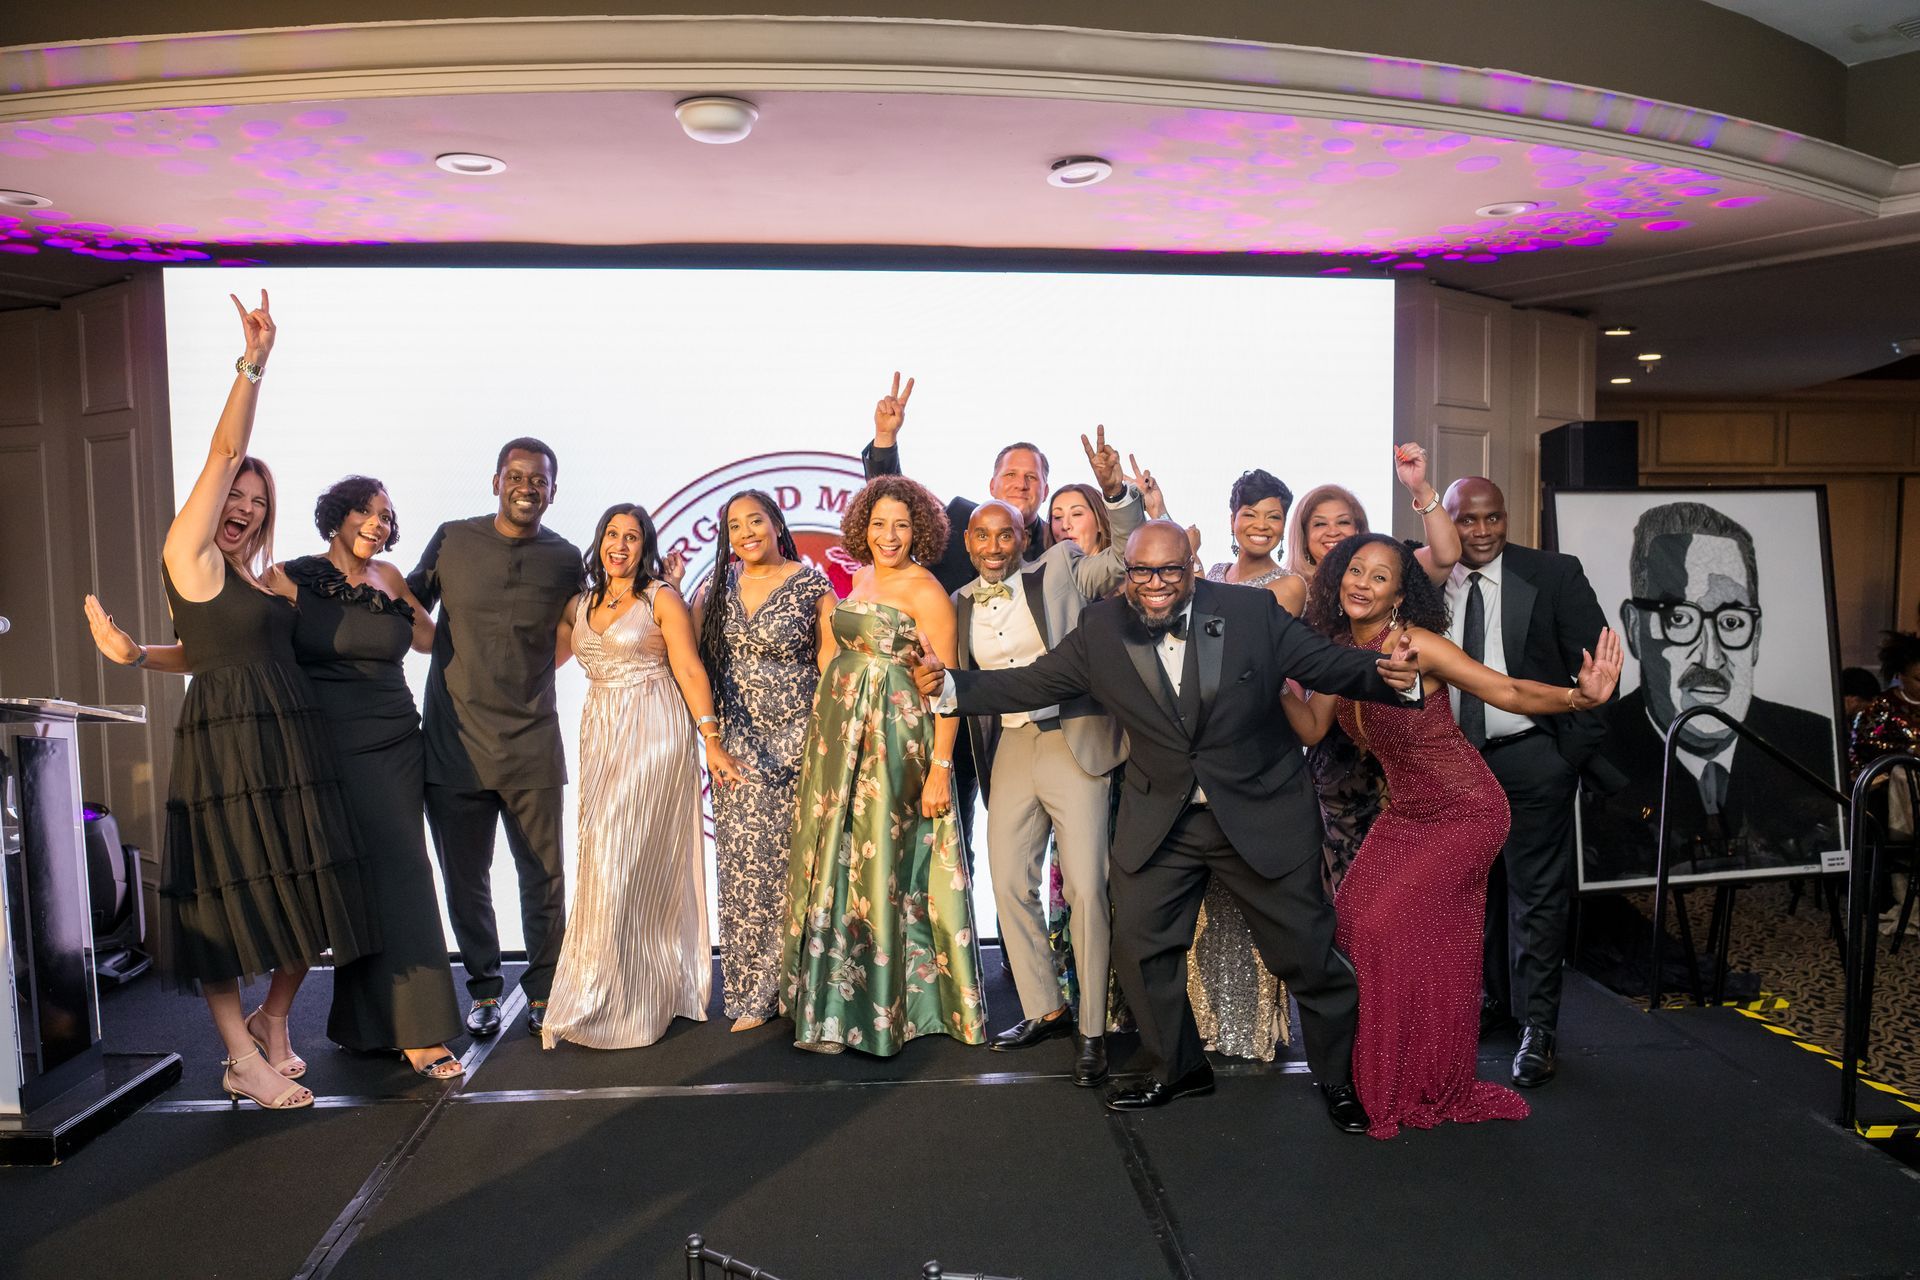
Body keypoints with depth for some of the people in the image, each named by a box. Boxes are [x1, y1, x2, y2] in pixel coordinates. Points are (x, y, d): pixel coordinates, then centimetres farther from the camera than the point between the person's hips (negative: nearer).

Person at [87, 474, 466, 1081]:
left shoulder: (387, 578, 11)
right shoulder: (289, 581, -2)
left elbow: (436, 638, 23)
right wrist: (135, 653, -13)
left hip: (397, 748, 5)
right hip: (332, 753, -5)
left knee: (381, 879, 6)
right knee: (396, 876, -9)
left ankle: (364, 1024, 20)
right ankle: (415, 1031, 0)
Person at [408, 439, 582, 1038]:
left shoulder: (566, 559, 2)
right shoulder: (451, 540, 2)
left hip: (532, 746, 0)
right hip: (453, 741, 0)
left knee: (544, 877, 6)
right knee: (465, 878, 10)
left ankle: (543, 990, 22)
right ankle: (483, 989, 27)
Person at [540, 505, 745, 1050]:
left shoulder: (662, 598, -3)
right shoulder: (580, 605, 14)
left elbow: (690, 670, -7)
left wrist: (711, 740, -11)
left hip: (653, 737, -6)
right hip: (601, 737, 6)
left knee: (628, 857, -7)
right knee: (603, 858, 6)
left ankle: (603, 1001, 4)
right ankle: (612, 996, 18)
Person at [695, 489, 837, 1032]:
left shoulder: (812, 583, -2)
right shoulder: (718, 586, 10)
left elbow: (829, 657, -4)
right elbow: (691, 651, 12)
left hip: (796, 736, -3)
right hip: (738, 740, 3)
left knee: (793, 857, -1)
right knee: (744, 858, 3)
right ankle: (752, 994, 15)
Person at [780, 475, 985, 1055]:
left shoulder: (924, 590, -11)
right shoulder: (863, 578, 12)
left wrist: (940, 768, -20)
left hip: (893, 739, -7)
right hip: (838, 732, 8)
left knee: (881, 866, 0)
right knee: (833, 861, 11)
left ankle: (883, 1006, 15)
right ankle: (835, 1002, 25)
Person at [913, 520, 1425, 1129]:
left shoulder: (1252, 611, -11)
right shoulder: (1101, 629, -6)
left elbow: (1327, 662, -8)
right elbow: (1032, 683, -4)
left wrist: (1386, 673, -28)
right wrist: (950, 686, -16)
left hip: (1263, 815, -2)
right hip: (1160, 821, 2)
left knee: (1307, 952, 8)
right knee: (1139, 943, 8)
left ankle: (1341, 1077, 32)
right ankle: (1178, 1068, 33)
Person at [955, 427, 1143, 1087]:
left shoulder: (1060, 569, 0)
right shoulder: (960, 603, 11)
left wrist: (1114, 488, -23)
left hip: (1073, 744, -5)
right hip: (1009, 752, 5)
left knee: (1086, 888, -6)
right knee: (1009, 885, 8)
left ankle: (1092, 1029, 7)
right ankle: (1043, 1010, 26)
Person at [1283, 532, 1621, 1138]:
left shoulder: (1419, 644, -20)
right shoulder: (1339, 651, 0)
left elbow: (1509, 692, -21)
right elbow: (1312, 728, 4)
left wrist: (1579, 695, -37)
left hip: (1466, 812, -6)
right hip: (1406, 811, 7)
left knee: (1389, 923, -12)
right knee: (1351, 915, -2)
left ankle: (1429, 1087, 9)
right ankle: (1376, 1078, 18)